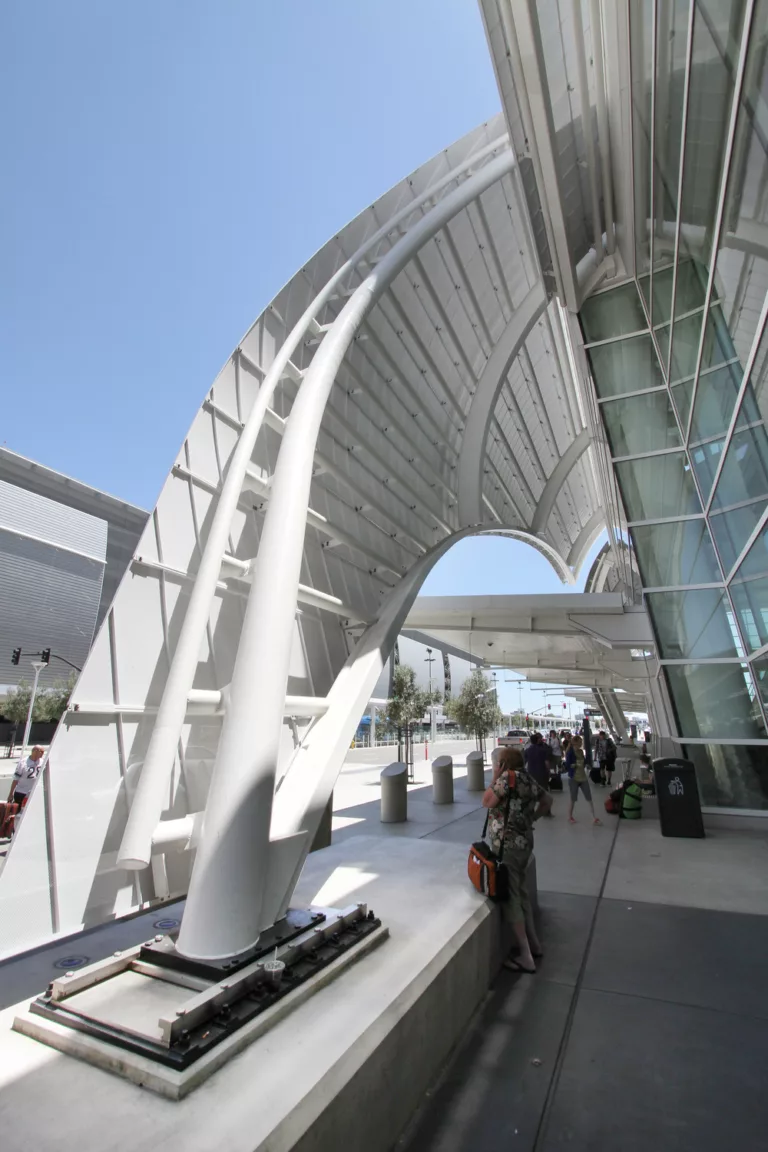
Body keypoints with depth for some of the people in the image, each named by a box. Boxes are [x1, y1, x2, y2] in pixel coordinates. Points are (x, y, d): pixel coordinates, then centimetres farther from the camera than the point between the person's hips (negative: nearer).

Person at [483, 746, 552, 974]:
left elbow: (487, 802, -17)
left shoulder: (509, 776, -19)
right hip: (523, 843, 9)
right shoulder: (527, 778, 6)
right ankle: (534, 945, 33)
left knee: (510, 898, 3)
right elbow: (547, 800, 19)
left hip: (507, 845, -9)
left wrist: (495, 777, -9)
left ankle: (526, 957, 12)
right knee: (521, 894, 21)